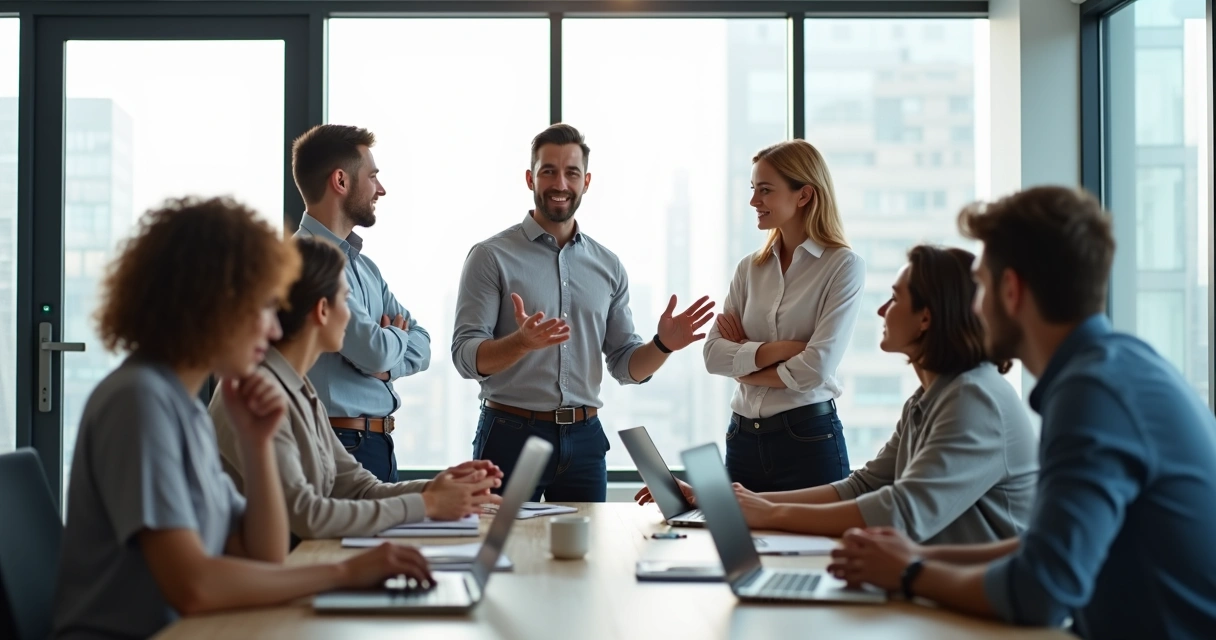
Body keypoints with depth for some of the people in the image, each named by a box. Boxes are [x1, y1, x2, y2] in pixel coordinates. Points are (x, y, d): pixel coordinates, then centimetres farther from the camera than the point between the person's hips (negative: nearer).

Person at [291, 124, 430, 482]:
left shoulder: (363, 265, 15)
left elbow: (420, 346, 11)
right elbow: (375, 351, -20)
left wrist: (385, 363, -9)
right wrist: (397, 337, 2)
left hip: (380, 443, 9)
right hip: (341, 443, -8)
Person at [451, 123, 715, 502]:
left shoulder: (608, 266, 9)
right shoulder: (491, 257, -3)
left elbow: (626, 366, 10)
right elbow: (466, 357, -11)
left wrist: (663, 345, -10)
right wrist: (522, 342, -29)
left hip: (583, 439, 4)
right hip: (511, 435, -4)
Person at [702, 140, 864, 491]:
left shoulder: (843, 265, -6)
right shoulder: (751, 268, 9)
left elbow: (816, 367, -15)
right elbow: (713, 354, 0)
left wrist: (745, 363, -3)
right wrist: (778, 349, -13)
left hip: (809, 439, -4)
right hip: (743, 437, 5)